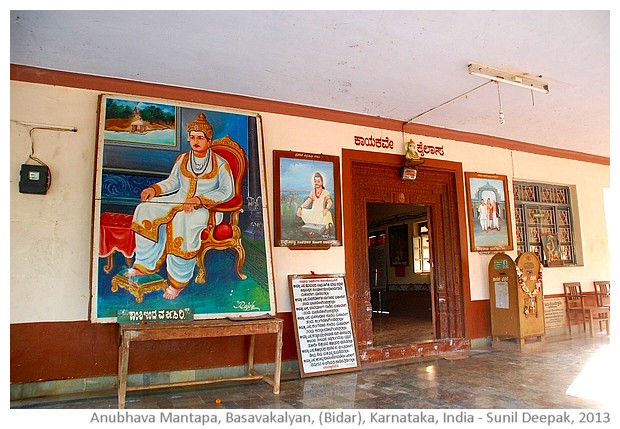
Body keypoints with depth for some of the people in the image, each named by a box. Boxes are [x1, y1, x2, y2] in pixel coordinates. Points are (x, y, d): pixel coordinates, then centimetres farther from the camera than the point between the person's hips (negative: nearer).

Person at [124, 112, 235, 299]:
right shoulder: (182, 159, 11)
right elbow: (173, 181, 22)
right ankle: (146, 265, -5)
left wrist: (199, 199, -22)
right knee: (146, 209, -12)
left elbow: (227, 191, -14)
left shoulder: (220, 164, -6)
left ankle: (179, 279, -25)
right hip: (180, 200, 6)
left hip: (206, 208, -6)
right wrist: (154, 188, 3)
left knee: (184, 221, -37)